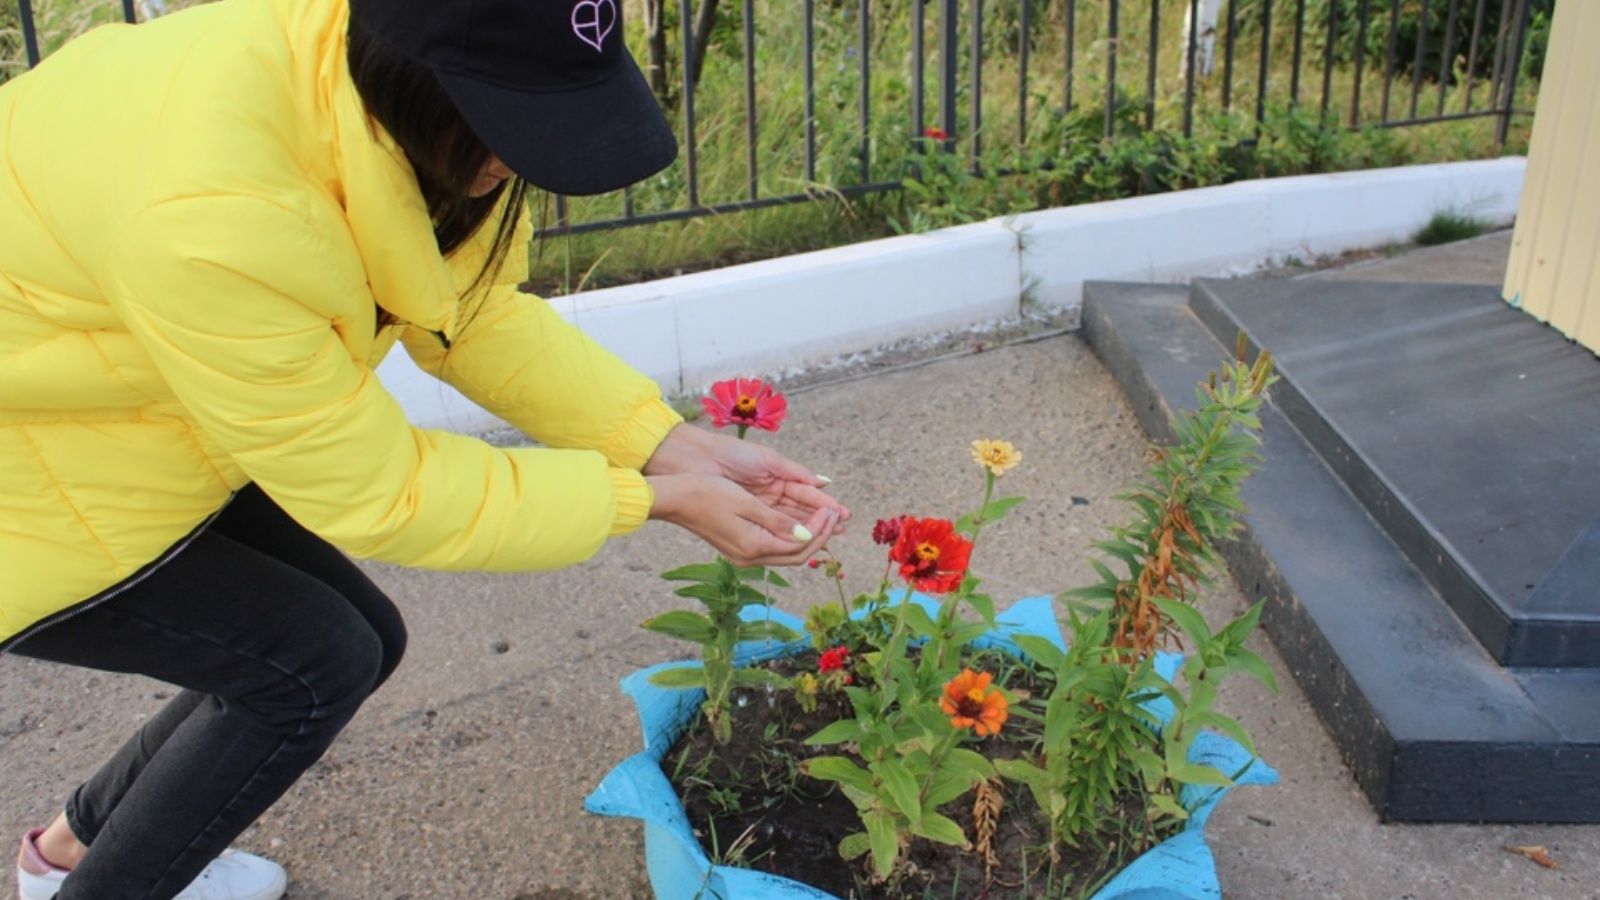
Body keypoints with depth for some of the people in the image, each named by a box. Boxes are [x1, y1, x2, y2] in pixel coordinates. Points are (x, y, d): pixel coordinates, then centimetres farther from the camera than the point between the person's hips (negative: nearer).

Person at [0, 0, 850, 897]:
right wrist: (648, 499, -23)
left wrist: (676, 445, -15)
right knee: (313, 664, -10)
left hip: (134, 429, 8)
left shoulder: (390, 77, -17)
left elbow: (479, 314, -7)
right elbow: (371, 490, -28)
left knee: (363, 640, 8)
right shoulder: (212, 213, -40)